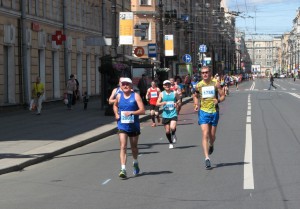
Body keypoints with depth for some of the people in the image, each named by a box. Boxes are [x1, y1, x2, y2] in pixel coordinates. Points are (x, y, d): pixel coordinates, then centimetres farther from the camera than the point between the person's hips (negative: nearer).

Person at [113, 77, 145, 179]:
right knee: (123, 147, -12)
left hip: (134, 126, -1)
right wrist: (116, 114, 6)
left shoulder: (136, 96, -6)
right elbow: (115, 105, 25)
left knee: (134, 147, 16)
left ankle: (135, 164, 43)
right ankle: (123, 169, -19)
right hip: (122, 126, 1)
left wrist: (131, 112, -25)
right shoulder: (119, 96, 3)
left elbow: (142, 110, -12)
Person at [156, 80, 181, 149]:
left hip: (173, 114, -1)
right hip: (165, 114, 1)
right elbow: (157, 103, 1)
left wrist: (177, 104, -11)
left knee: (172, 127, -23)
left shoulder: (174, 93, 3)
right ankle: (170, 143, 26)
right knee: (167, 131, 5)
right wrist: (162, 103, -20)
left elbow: (179, 102, 12)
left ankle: (173, 135, 11)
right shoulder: (161, 94, 4)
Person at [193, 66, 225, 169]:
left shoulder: (216, 84, -2)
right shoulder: (199, 85, 1)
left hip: (214, 111, 1)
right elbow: (196, 96, 17)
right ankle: (207, 158, -17)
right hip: (203, 111, -1)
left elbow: (223, 96, 1)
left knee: (212, 136, 11)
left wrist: (218, 100, -20)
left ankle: (211, 145, 48)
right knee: (205, 134, -13)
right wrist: (196, 105, 0)